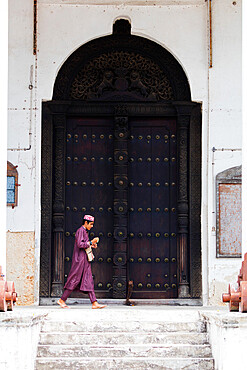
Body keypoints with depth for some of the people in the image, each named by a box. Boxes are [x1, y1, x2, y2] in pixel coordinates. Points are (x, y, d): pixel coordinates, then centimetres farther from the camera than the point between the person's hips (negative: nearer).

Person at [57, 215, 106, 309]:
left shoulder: (84, 232, 19)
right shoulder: (80, 231, -11)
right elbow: (79, 244, -20)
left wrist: (91, 245, 12)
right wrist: (91, 242, -17)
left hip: (85, 260, 10)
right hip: (79, 259, -10)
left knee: (89, 281, 1)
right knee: (74, 281, -5)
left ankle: (94, 303, -4)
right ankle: (62, 300, 4)